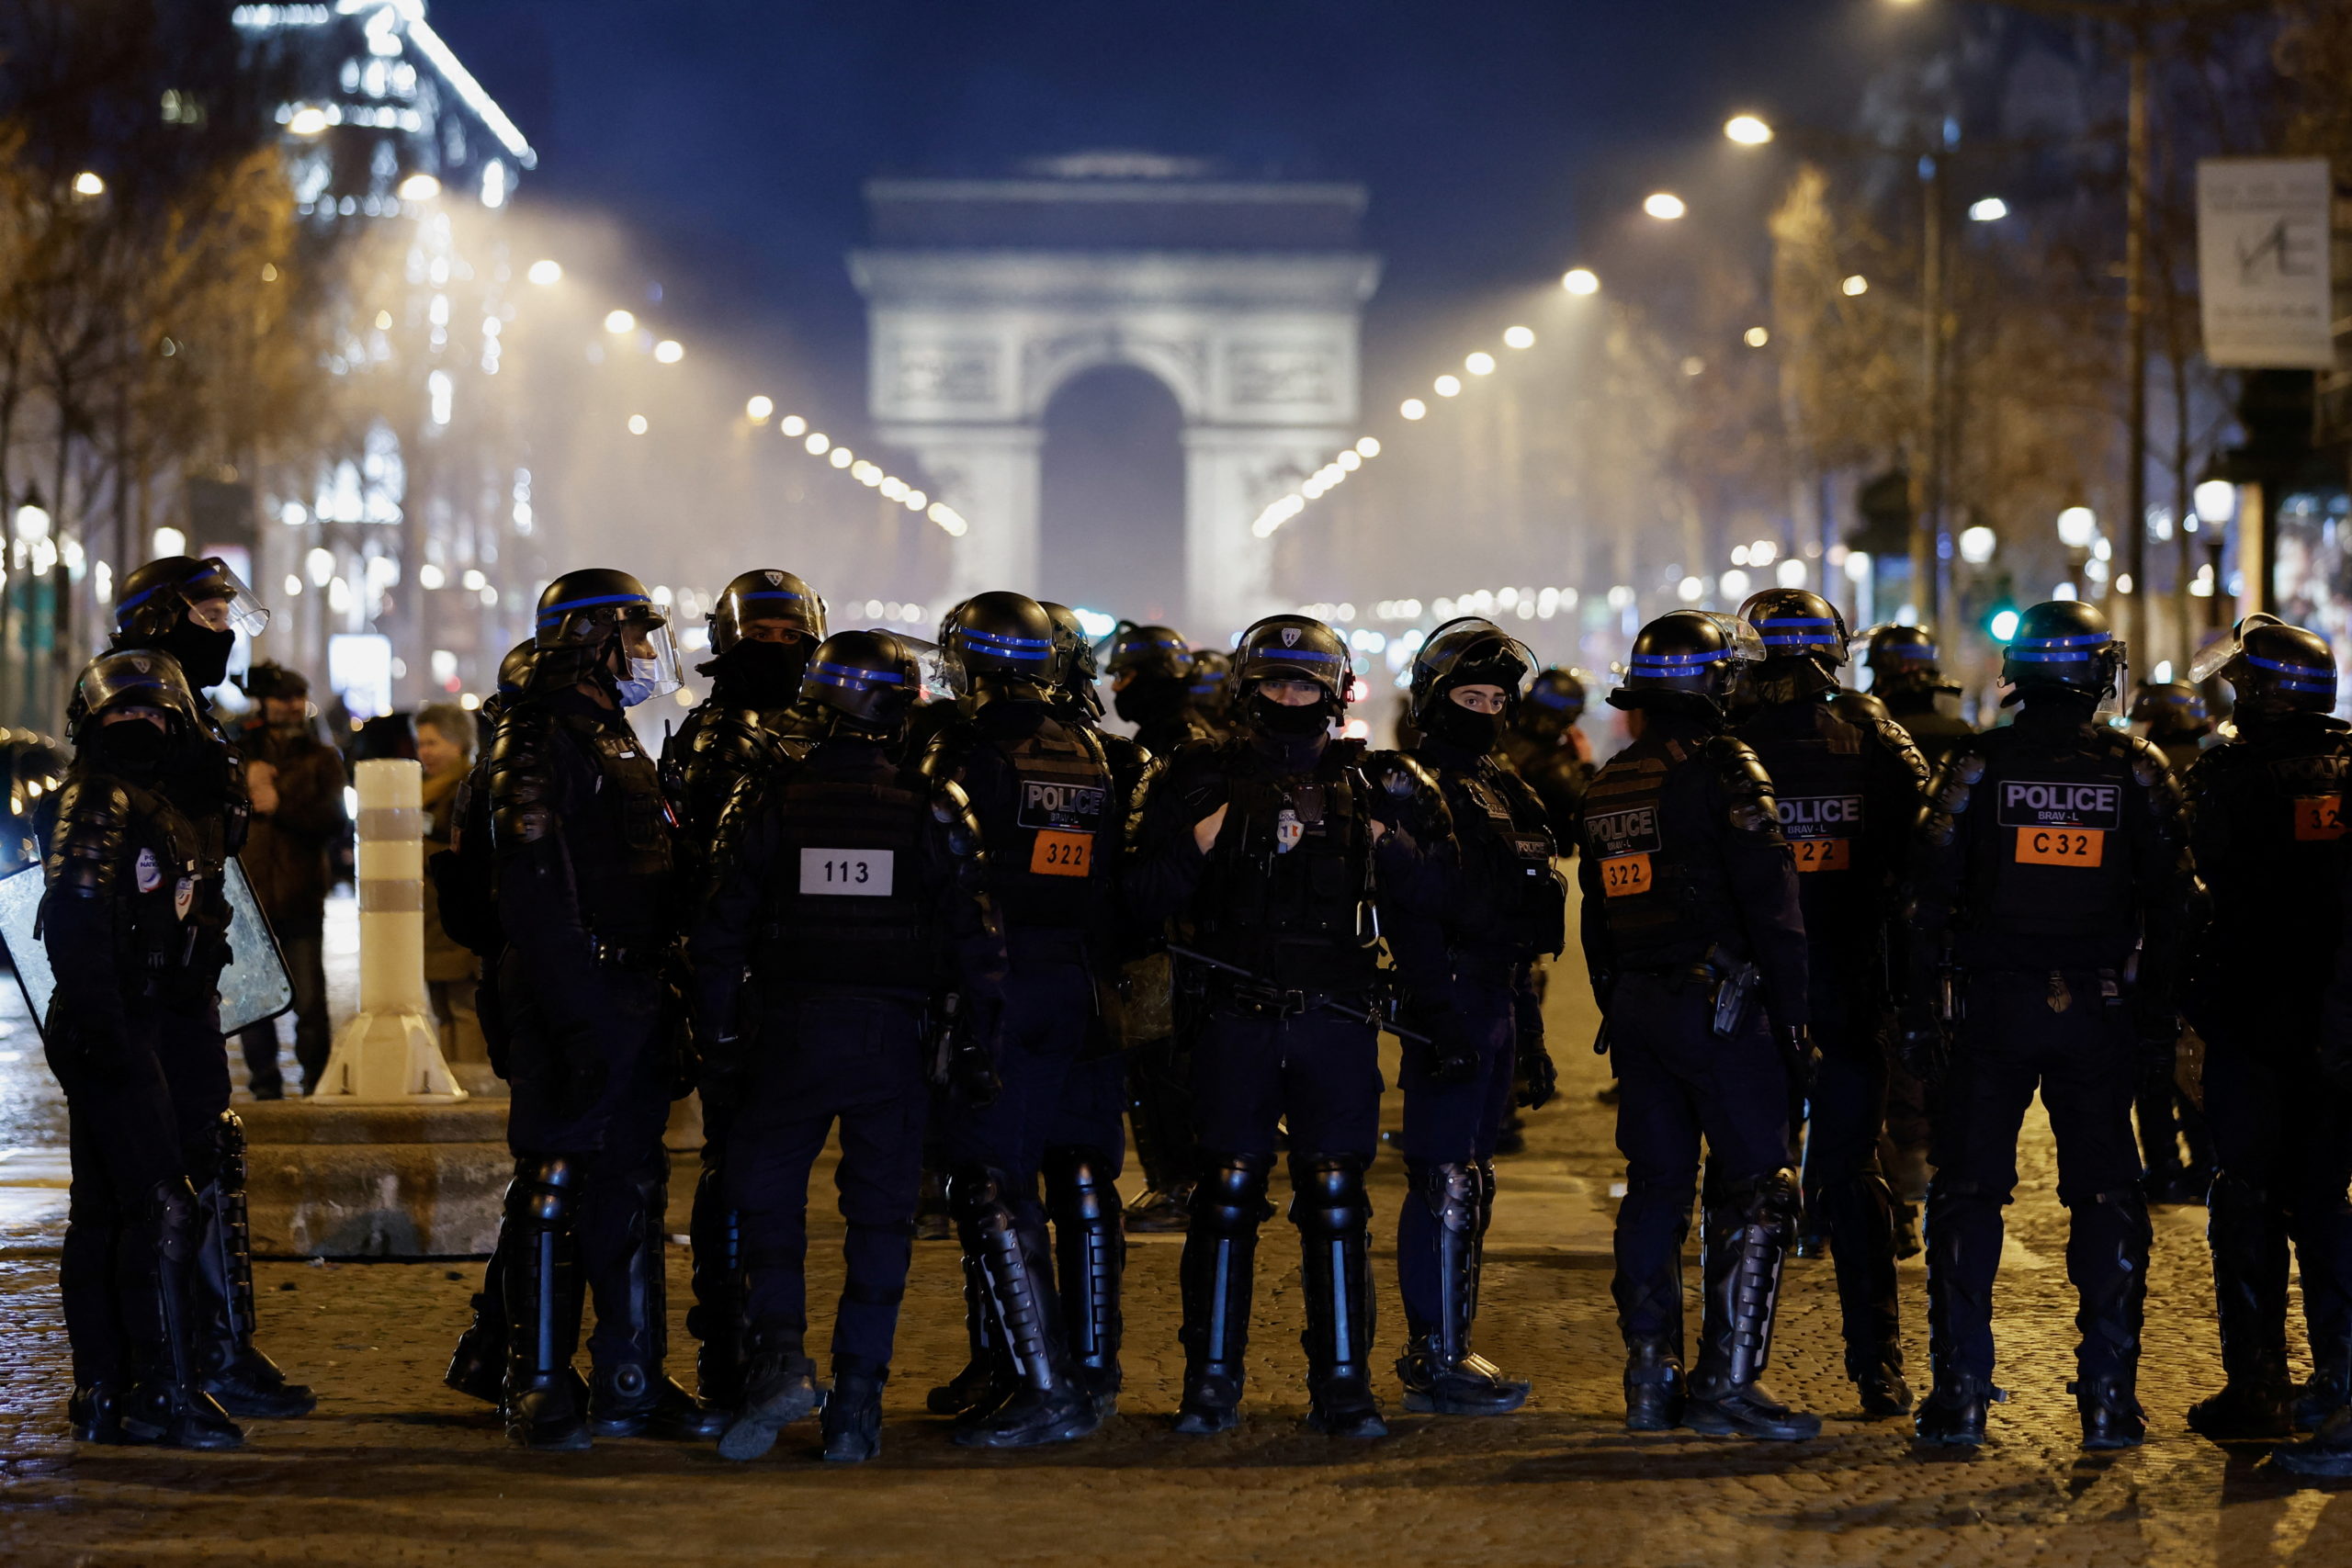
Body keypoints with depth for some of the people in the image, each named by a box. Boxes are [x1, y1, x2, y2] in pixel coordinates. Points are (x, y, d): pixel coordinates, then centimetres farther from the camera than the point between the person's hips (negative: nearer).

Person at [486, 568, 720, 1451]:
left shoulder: (614, 739, 19)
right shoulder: (542, 737, -10)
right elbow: (532, 890, -18)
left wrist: (662, 1006, 20)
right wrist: (574, 1015, -22)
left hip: (633, 995, 9)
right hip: (573, 992, -9)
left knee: (632, 1187, 11)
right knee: (557, 1185, -6)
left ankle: (632, 1381, 16)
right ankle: (540, 1389, -2)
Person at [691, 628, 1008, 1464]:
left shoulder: (766, 800, -2)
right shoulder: (934, 809, -2)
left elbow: (718, 935, -1)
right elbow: (978, 942, -2)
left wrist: (719, 1046, 6)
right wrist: (979, 1049, 6)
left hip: (787, 1032, -1)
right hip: (893, 1041, 1)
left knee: (766, 1202, 10)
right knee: (879, 1217, 7)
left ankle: (778, 1358, -10)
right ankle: (856, 1407, 6)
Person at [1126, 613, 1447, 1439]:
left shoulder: (1369, 782, 9)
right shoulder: (1204, 778, 6)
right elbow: (1144, 893, 0)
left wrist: (1382, 836, -8)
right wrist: (1212, 833, -13)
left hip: (1336, 1022, 1)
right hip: (1234, 1021, -1)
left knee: (1336, 1198, 0)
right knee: (1226, 1195, 0)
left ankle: (1343, 1380, 7)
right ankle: (1211, 1382, 7)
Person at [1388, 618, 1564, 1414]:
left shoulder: (1501, 790, 19)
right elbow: (1414, 916, -17)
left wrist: (1530, 1032, 22)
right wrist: (1439, 1019, -24)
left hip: (1496, 1006, 9)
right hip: (1451, 1004, -9)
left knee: (1469, 1183, 13)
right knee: (1448, 1186, -9)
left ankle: (1443, 1349, 21)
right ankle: (1436, 1363, -7)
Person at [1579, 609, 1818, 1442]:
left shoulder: (1608, 785, 12)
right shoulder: (1723, 771, -11)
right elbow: (1771, 908, -14)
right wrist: (1793, 1021, -8)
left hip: (1636, 1004, 7)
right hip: (1718, 1001, -7)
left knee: (1656, 1187, 11)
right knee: (1754, 1192, -3)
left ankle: (1651, 1382, 12)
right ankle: (1727, 1384, -8)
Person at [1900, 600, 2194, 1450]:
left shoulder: (1978, 765, -3)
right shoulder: (2138, 769, 1)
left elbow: (1931, 896, -3)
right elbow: (2171, 903, 3)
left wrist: (1920, 1013, 2)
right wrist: (2160, 1016, 9)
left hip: (1990, 1006, -1)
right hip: (2100, 1015, 1)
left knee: (1968, 1195, 5)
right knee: (2106, 1196, 7)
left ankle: (1962, 1395, 1)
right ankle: (2109, 1396, 4)